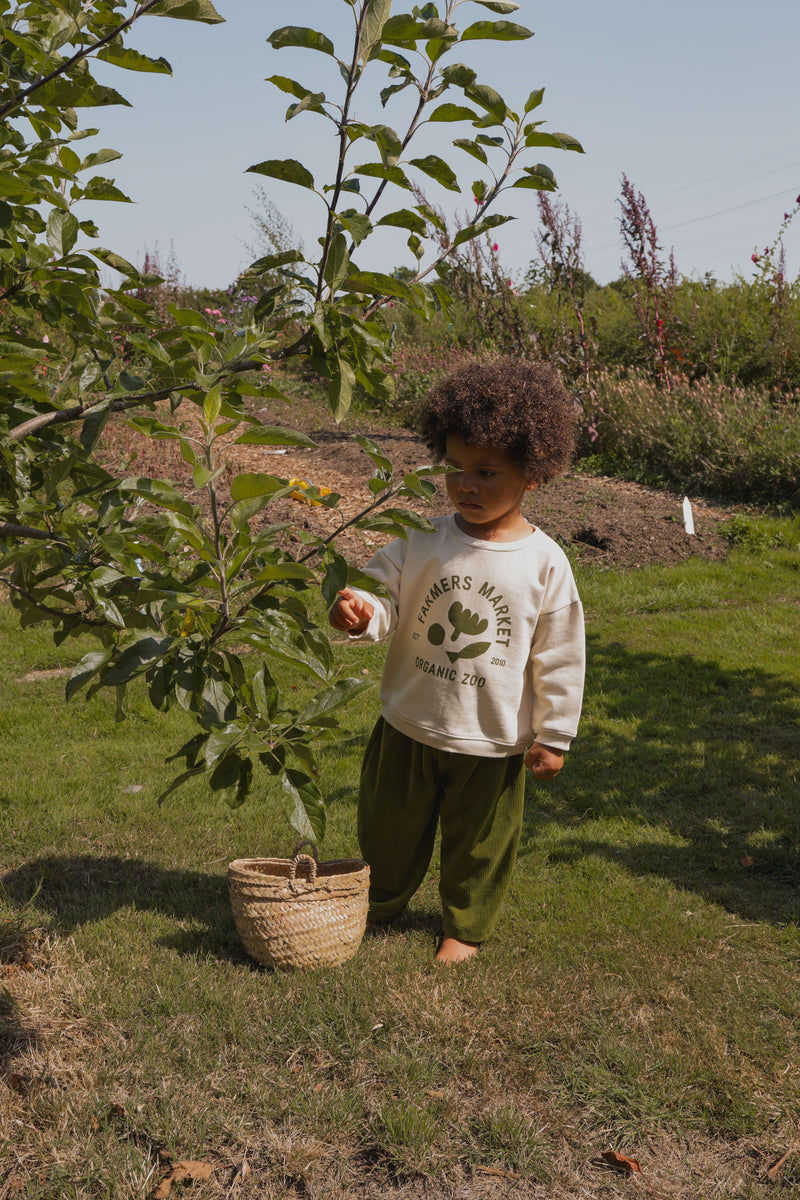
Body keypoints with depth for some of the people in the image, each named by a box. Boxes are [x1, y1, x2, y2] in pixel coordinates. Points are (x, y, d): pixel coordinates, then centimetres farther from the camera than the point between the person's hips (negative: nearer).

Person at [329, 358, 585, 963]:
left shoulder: (545, 563, -12)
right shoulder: (424, 541, -8)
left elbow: (559, 658, -6)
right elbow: (385, 603, -7)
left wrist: (553, 735, -4)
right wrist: (361, 611, -31)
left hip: (493, 741, -2)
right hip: (409, 726, 2)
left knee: (480, 843, 16)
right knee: (390, 826, 21)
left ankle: (466, 925, 42)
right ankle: (382, 900, 49)